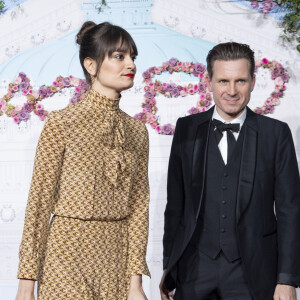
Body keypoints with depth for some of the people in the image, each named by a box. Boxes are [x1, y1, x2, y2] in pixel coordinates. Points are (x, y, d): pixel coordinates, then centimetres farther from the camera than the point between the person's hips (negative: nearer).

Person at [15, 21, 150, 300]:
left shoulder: (137, 130, 7)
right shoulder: (62, 123, -6)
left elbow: (139, 204, 6)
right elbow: (39, 202, -6)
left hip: (118, 257, 4)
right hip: (69, 255, -4)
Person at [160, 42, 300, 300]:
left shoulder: (276, 133, 0)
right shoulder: (188, 130, 4)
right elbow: (176, 203, 8)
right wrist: (169, 267, 8)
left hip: (252, 275, -1)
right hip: (195, 268, 1)